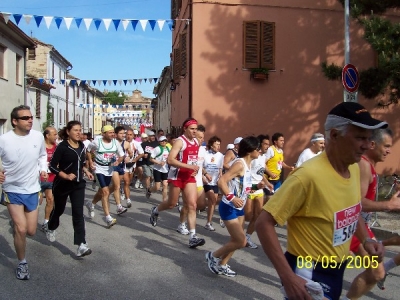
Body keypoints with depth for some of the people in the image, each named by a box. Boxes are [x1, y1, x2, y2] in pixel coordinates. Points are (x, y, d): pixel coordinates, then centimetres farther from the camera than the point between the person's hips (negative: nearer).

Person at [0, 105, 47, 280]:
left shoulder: (38, 136, -7)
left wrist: (43, 169, -4)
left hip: (32, 190, 3)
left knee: (31, 231, 8)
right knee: (21, 229, -9)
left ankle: (17, 220, 46)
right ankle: (22, 263, 17)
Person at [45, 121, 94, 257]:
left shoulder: (82, 146, 4)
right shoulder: (62, 147, -14)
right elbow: (52, 166, -15)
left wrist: (86, 171, 3)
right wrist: (66, 176, -26)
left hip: (78, 184, 4)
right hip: (62, 185, -3)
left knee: (78, 213, -6)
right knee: (59, 209, 17)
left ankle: (81, 245, -12)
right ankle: (50, 229, 49)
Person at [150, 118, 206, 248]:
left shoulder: (196, 142, 8)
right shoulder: (180, 141, -16)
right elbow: (170, 160, -26)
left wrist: (194, 169, 6)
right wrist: (189, 166, -30)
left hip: (189, 177, 6)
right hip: (177, 177, -6)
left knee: (192, 205, -5)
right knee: (172, 204, 9)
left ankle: (192, 237, -5)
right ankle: (155, 211, 43)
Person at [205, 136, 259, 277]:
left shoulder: (247, 165, 9)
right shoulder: (240, 164, -20)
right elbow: (221, 181, -28)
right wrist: (232, 198, -32)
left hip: (238, 208, 10)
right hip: (229, 207, -10)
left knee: (237, 240, 14)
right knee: (241, 241, -8)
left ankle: (222, 265, 28)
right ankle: (213, 256, 10)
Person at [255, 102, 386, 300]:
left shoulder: (354, 169, -2)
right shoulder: (308, 175, -27)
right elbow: (264, 223, -25)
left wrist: (365, 240, 1)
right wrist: (288, 277, -29)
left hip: (338, 270, 8)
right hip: (310, 273, -8)